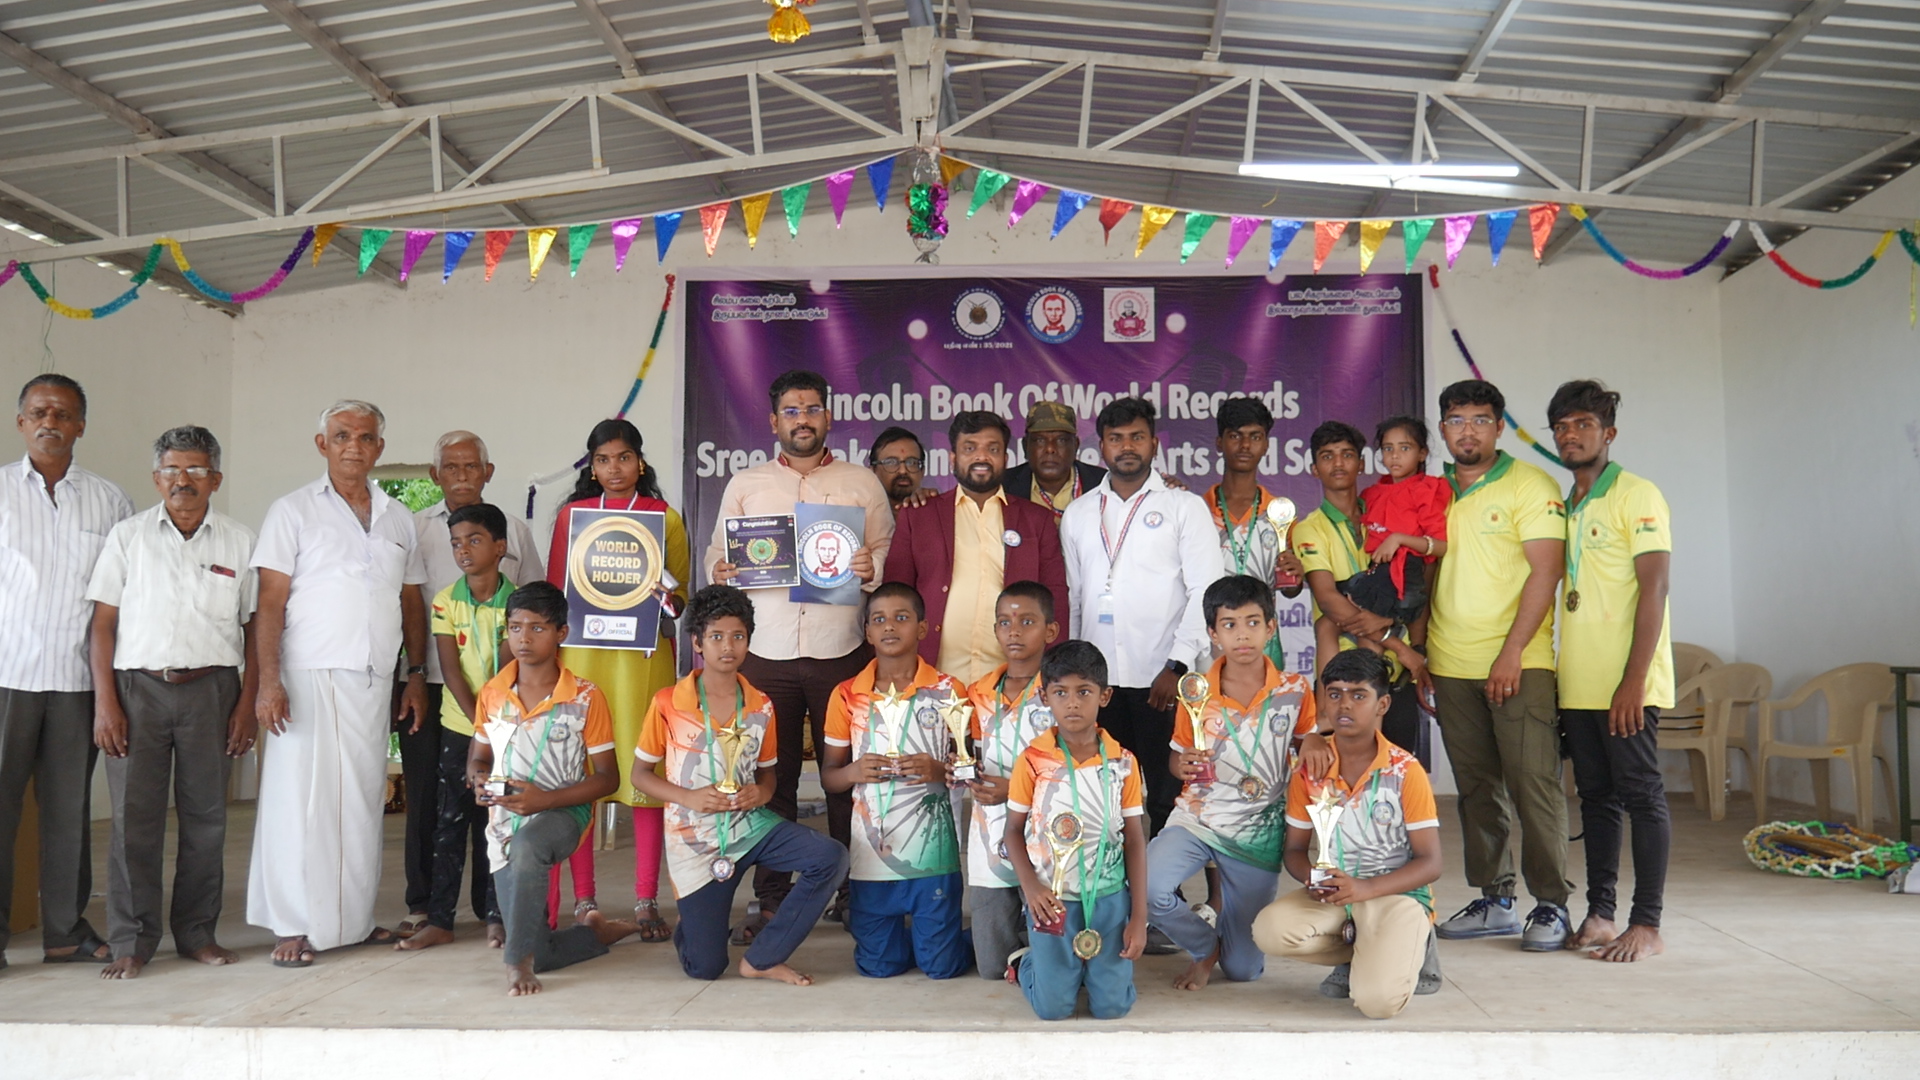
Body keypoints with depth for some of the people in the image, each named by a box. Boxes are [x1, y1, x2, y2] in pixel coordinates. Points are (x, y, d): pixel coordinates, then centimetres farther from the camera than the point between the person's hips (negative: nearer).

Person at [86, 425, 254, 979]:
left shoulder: (240, 542, 8)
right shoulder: (127, 536, 8)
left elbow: (255, 628, 8)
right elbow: (103, 624, 5)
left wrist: (247, 702, 0)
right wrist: (104, 703, -3)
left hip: (210, 688, 1)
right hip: (137, 686, 0)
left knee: (205, 814, 5)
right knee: (134, 816, -1)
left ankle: (197, 932, 16)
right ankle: (131, 941, 8)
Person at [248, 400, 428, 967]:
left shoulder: (398, 518, 15)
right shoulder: (294, 511, 1)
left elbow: (412, 602, 18)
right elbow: (270, 603, -4)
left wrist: (416, 674, 10)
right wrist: (268, 681, -13)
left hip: (375, 684, 4)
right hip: (311, 679, -4)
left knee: (364, 802, 8)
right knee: (301, 800, -3)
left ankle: (355, 919, 16)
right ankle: (293, 926, 4)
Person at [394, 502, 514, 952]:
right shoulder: (446, 600, -1)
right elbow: (450, 668, -7)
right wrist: (477, 722, -14)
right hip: (458, 725, 1)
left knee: (492, 822, 5)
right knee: (449, 822, 3)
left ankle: (493, 914, 15)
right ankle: (439, 919, 8)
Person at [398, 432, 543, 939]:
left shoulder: (515, 530, 12)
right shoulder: (413, 530, 8)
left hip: (500, 686, 1)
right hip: (430, 682, 0)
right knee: (426, 794, 3)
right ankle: (422, 905, 14)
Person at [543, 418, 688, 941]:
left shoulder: (665, 517, 10)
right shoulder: (572, 514, 13)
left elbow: (682, 593, 11)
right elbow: (554, 590, 14)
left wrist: (667, 597, -12)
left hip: (643, 656, -1)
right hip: (583, 653, 1)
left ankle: (647, 901, 6)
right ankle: (583, 899, 8)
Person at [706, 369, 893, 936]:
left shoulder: (862, 483, 11)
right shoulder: (744, 485, 14)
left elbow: (889, 553, 9)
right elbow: (716, 554, 14)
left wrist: (872, 568, -13)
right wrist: (720, 572, -8)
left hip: (841, 652, -1)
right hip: (766, 654, 1)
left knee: (848, 775, 3)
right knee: (770, 777, 4)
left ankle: (852, 893, 15)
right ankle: (771, 899, 13)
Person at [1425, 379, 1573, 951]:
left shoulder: (1530, 486, -3)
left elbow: (1545, 571, -10)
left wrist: (1511, 653, -16)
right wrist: (1417, 652, 11)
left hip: (1518, 664, -5)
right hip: (1451, 667, 6)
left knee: (1533, 783, -4)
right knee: (1477, 787, 9)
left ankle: (1550, 905, 5)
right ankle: (1494, 900, 18)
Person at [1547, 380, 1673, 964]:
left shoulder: (1636, 495, -6)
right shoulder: (1564, 505, 16)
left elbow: (1653, 589, -13)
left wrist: (1634, 680, -20)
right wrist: (1562, 677, 14)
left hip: (1626, 684, -7)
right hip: (1578, 684, 7)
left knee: (1642, 796, -2)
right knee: (1596, 798, 11)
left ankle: (1646, 926, 4)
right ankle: (1599, 914, 18)